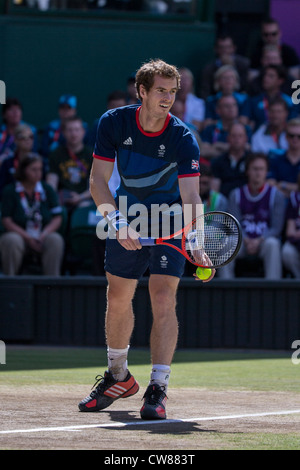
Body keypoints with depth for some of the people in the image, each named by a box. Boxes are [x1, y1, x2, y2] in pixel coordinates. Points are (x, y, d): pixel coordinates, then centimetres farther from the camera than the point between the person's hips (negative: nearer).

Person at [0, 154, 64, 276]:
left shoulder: (47, 190, 10)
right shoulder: (10, 191, 1)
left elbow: (57, 218, 6)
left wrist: (43, 235, -13)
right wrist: (28, 238, -15)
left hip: (43, 237, 2)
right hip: (19, 235, -2)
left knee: (56, 240, -30)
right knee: (12, 241, -36)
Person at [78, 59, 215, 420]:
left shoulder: (182, 139, -23)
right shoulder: (114, 123, -15)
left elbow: (191, 197, -29)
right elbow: (98, 181, -14)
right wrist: (118, 222, -29)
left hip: (169, 224, -3)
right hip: (126, 222, 3)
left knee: (163, 300, -17)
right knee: (118, 298, 12)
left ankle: (158, 389, -15)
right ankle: (119, 377, 34)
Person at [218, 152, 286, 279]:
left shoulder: (275, 195, 4)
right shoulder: (236, 195, 10)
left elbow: (276, 228, -2)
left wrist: (259, 241, -19)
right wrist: (246, 240, -18)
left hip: (264, 240, -1)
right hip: (242, 240, 1)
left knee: (272, 244, -36)